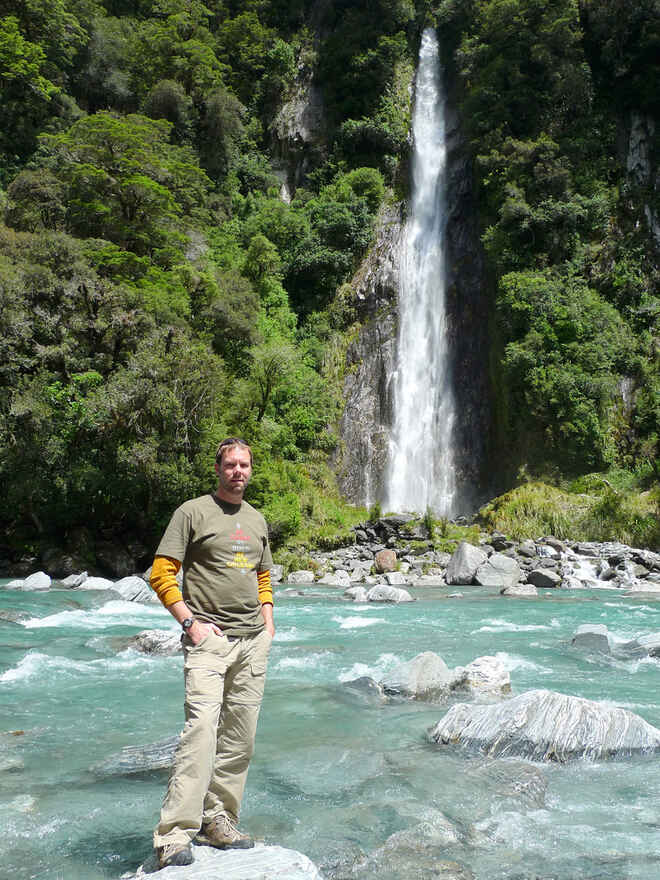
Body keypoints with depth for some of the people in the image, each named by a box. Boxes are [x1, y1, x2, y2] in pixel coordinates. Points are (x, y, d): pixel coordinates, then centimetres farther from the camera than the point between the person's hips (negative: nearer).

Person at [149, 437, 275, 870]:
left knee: (240, 737, 8)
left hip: (253, 641, 6)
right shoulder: (193, 512, -1)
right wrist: (190, 622, -12)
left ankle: (218, 820, 19)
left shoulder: (257, 520, 17)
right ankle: (175, 835, -11)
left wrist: (268, 624, 13)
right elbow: (161, 573, -5)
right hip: (209, 639, -6)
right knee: (201, 729, -16)